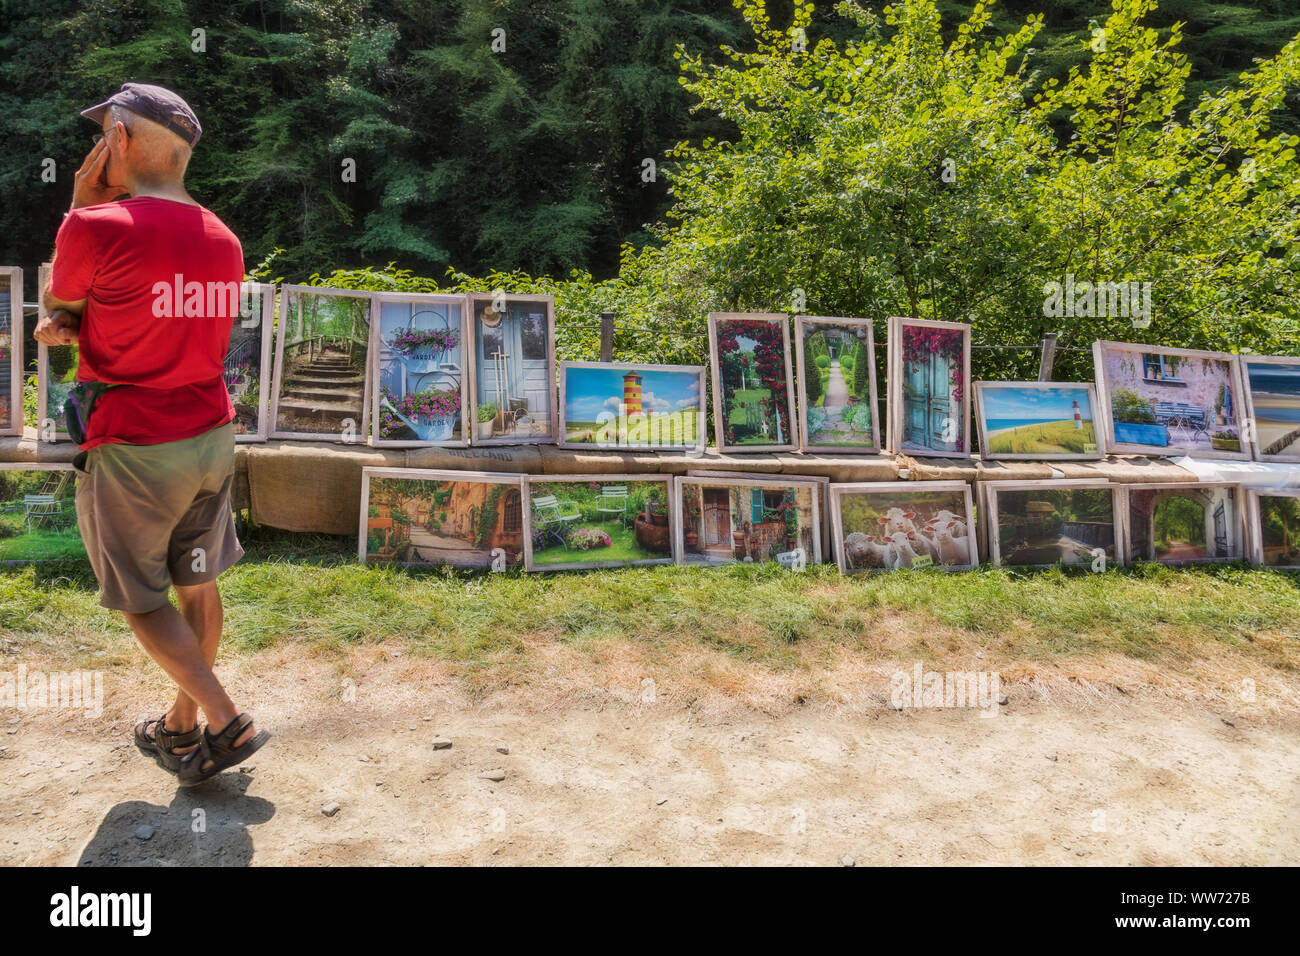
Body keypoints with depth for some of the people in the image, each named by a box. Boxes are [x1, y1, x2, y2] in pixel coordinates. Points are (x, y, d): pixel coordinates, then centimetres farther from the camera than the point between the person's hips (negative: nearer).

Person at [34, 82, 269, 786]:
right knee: (198, 585, 16)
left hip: (131, 449, -6)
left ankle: (226, 722, 6)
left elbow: (55, 302, 4)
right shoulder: (224, 241, 5)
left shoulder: (97, 227, -17)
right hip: (210, 438, 6)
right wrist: (76, 328, 6)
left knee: (140, 599, 10)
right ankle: (182, 724, 32)